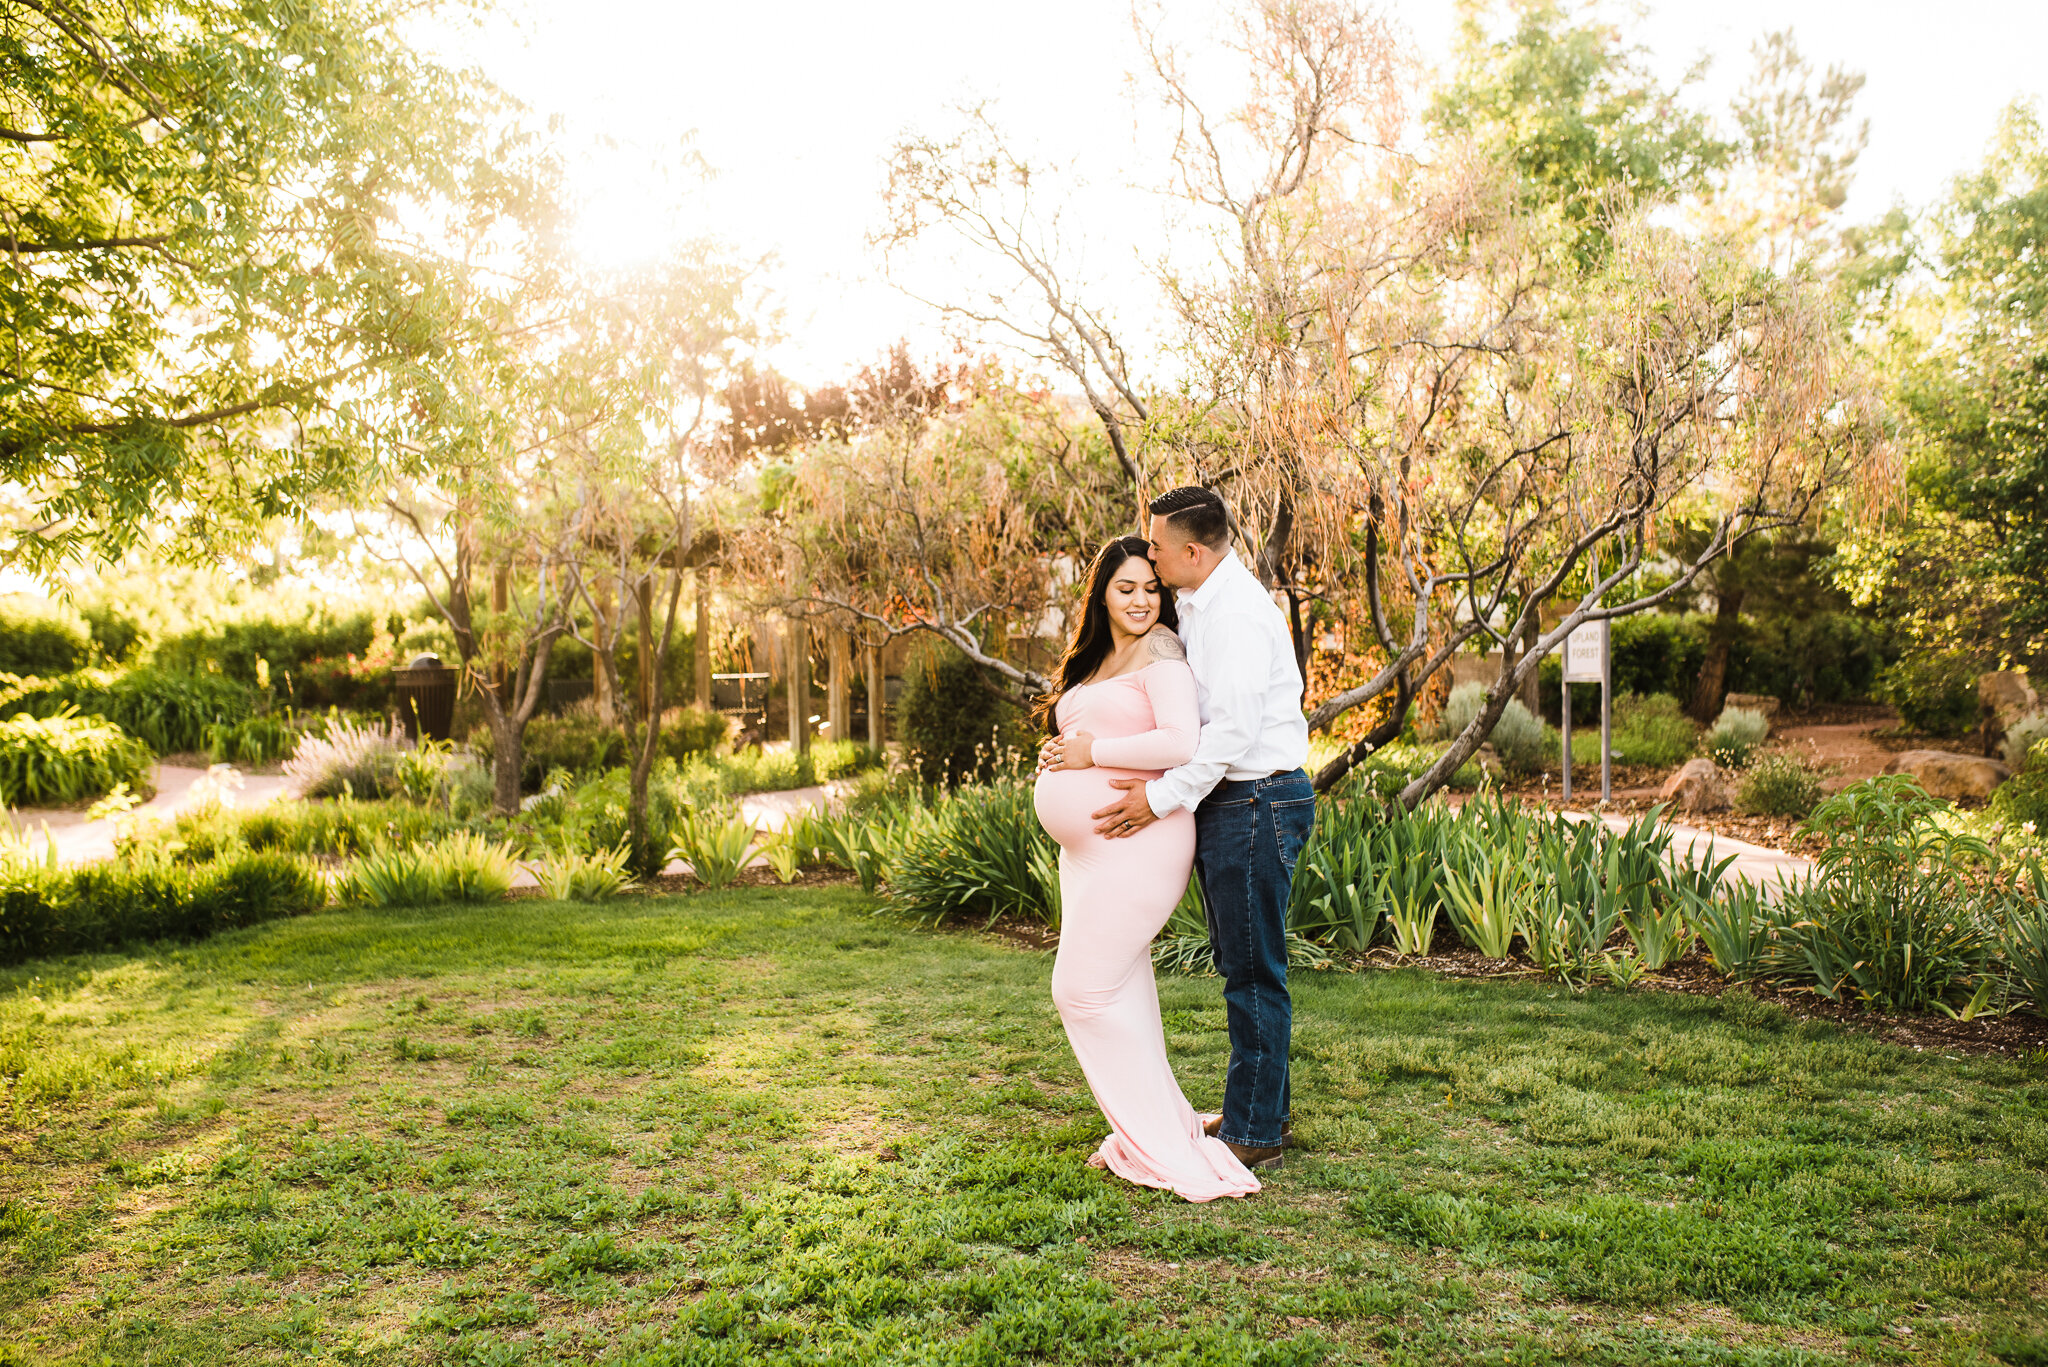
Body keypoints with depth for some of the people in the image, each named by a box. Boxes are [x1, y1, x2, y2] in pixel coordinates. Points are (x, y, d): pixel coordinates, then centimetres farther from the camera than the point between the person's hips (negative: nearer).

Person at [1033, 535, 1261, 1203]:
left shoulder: (1160, 651, -8)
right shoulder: (1095, 660, 18)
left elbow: (1180, 742, -22)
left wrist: (1092, 753, -14)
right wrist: (1059, 757, 9)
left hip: (1136, 842, -9)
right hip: (1086, 847, 9)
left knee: (1087, 986, -8)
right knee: (1121, 988, 12)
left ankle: (1159, 1142, 2)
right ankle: (1146, 1131, 23)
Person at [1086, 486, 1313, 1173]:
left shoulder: (1236, 613, -18)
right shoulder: (1198, 605, 14)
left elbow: (1234, 729, -25)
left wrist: (1161, 797, -20)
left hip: (1255, 802, -11)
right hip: (1228, 802, 11)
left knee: (1253, 970, -2)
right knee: (1241, 964, 18)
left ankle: (1253, 1131, 9)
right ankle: (1266, 1107, 32)